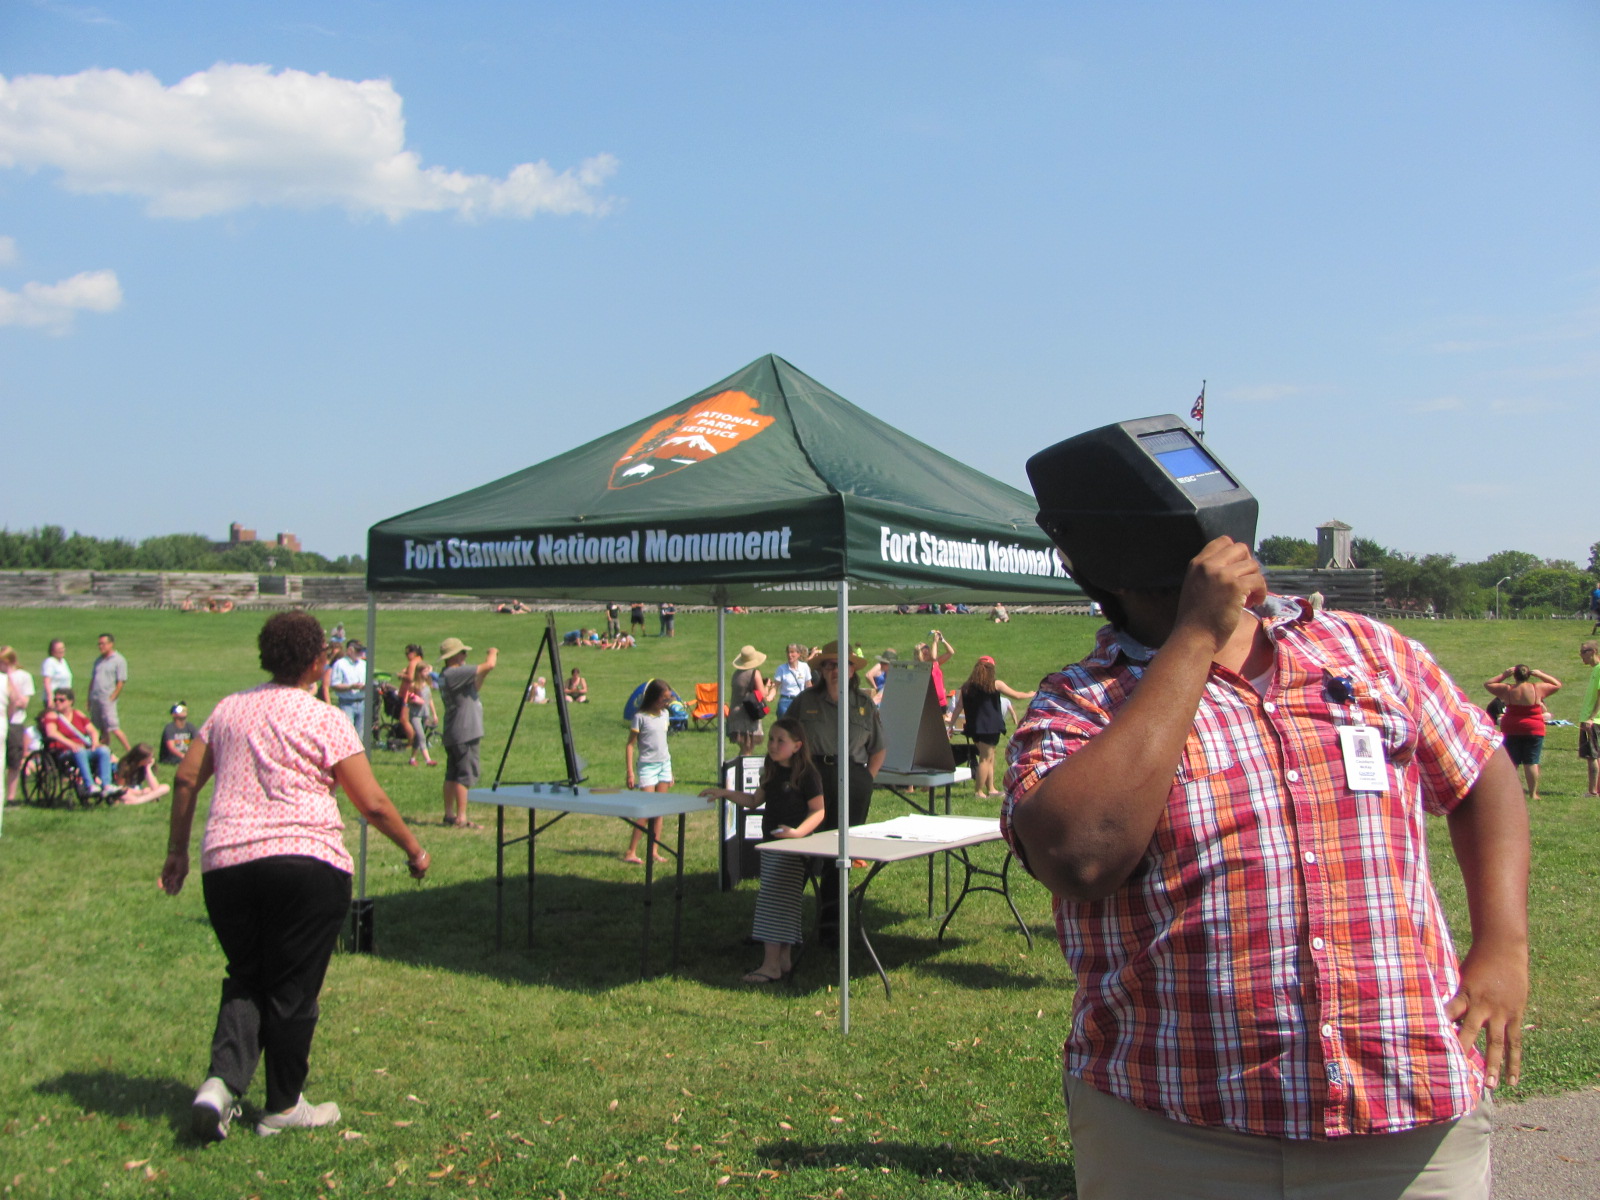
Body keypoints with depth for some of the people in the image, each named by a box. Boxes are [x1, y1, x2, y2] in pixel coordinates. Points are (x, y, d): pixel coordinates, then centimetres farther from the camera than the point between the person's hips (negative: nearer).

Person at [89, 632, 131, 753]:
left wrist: (111, 698, -13)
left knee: (114, 728, -12)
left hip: (108, 699, -6)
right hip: (95, 699, 6)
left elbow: (120, 683, -8)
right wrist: (89, 699, 13)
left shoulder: (119, 660, -3)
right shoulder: (98, 660, 17)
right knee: (103, 730, 9)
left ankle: (128, 751, -6)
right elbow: (92, 680, 19)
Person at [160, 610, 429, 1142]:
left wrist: (177, 851, 26)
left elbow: (186, 780, 16)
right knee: (292, 988, 6)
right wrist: (414, 850, 8)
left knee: (245, 979, 18)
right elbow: (371, 803, -6)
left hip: (225, 863, 5)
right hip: (306, 862, -5)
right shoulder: (323, 719, -4)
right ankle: (284, 1107, 16)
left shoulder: (228, 710, 12)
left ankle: (222, 1082, -2)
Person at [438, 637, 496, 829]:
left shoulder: (446, 675, 14)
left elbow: (474, 688, 25)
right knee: (465, 775, -7)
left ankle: (449, 815, 19)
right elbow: (489, 665, -19)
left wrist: (484, 673, 14)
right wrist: (493, 653, 1)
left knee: (452, 775, 13)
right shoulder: (454, 673, -17)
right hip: (464, 734, -10)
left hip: (453, 735, 10)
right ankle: (461, 818, -7)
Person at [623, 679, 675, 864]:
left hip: (664, 765, 6)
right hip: (647, 766, -6)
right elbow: (630, 745, -8)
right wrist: (630, 772, -14)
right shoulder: (640, 717, -10)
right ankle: (631, 852, -7)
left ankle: (654, 851, 9)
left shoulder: (664, 714, 9)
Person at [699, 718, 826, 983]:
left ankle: (771, 966, -10)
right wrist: (724, 793, 12)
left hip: (793, 848, -8)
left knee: (774, 901, -11)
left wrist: (798, 832, -28)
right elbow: (754, 801, 22)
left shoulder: (807, 774, -12)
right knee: (782, 903, 11)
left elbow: (819, 810, -14)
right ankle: (784, 961, 18)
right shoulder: (773, 773, 13)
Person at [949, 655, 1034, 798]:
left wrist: (950, 726, 6)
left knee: (990, 757, 17)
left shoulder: (966, 687, 6)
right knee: (985, 758, 0)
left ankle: (991, 789, 20)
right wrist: (1031, 695, 19)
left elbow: (958, 708, 4)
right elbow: (1017, 695, 2)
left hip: (974, 727, 5)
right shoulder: (996, 685, -5)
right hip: (990, 727, -5)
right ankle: (978, 792, -1)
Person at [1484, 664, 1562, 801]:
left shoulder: (1507, 690, -5)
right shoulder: (1538, 689, -4)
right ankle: (1533, 793, 3)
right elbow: (1557, 685, 12)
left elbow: (1488, 683, 9)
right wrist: (1540, 675, 10)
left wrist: (1504, 675, 6)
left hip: (1511, 730, 1)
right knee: (1531, 762, 2)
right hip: (1534, 730, 0)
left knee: (1510, 763, 5)